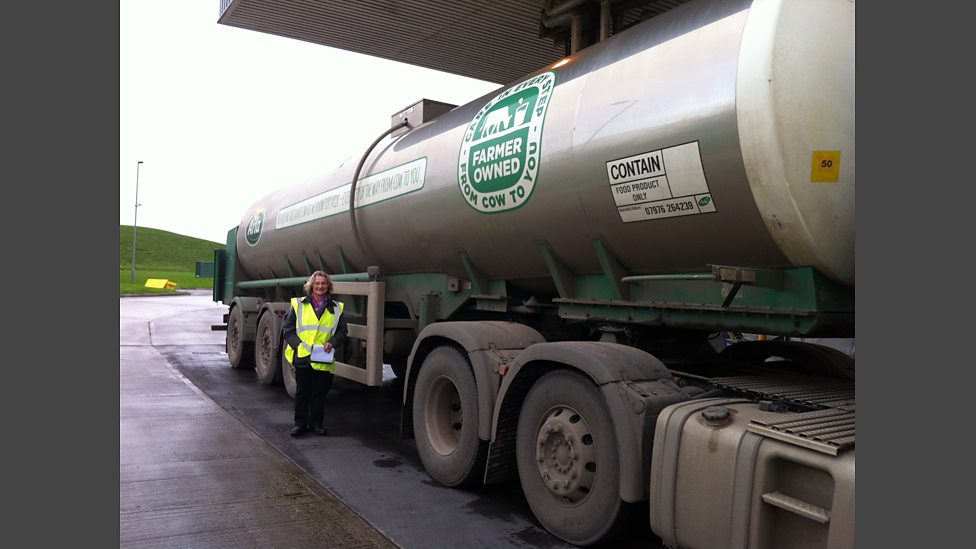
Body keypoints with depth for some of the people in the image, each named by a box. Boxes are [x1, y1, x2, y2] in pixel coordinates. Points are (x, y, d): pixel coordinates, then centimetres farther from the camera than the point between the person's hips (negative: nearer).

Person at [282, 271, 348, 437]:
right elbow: (288, 328, 4)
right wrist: (297, 344, -9)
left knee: (320, 392, 8)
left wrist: (332, 343, -8)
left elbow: (342, 331, 10)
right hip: (302, 356, -1)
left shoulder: (336, 308, 8)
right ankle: (300, 423, 17)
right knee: (302, 392, 6)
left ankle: (316, 423, 20)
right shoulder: (299, 304, 4)